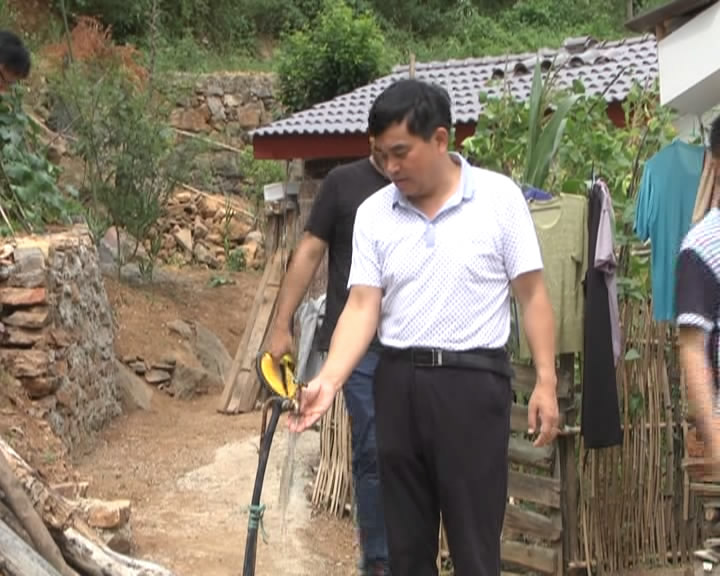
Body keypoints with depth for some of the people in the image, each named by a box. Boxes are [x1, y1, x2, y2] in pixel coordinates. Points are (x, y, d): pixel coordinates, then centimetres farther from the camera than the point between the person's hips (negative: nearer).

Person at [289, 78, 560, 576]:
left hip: (473, 379, -4)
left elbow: (532, 294, -3)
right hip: (398, 380, 4)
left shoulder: (499, 197, -4)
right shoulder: (373, 213, 4)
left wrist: (546, 381, -9)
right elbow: (363, 307, -1)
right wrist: (328, 381, -15)